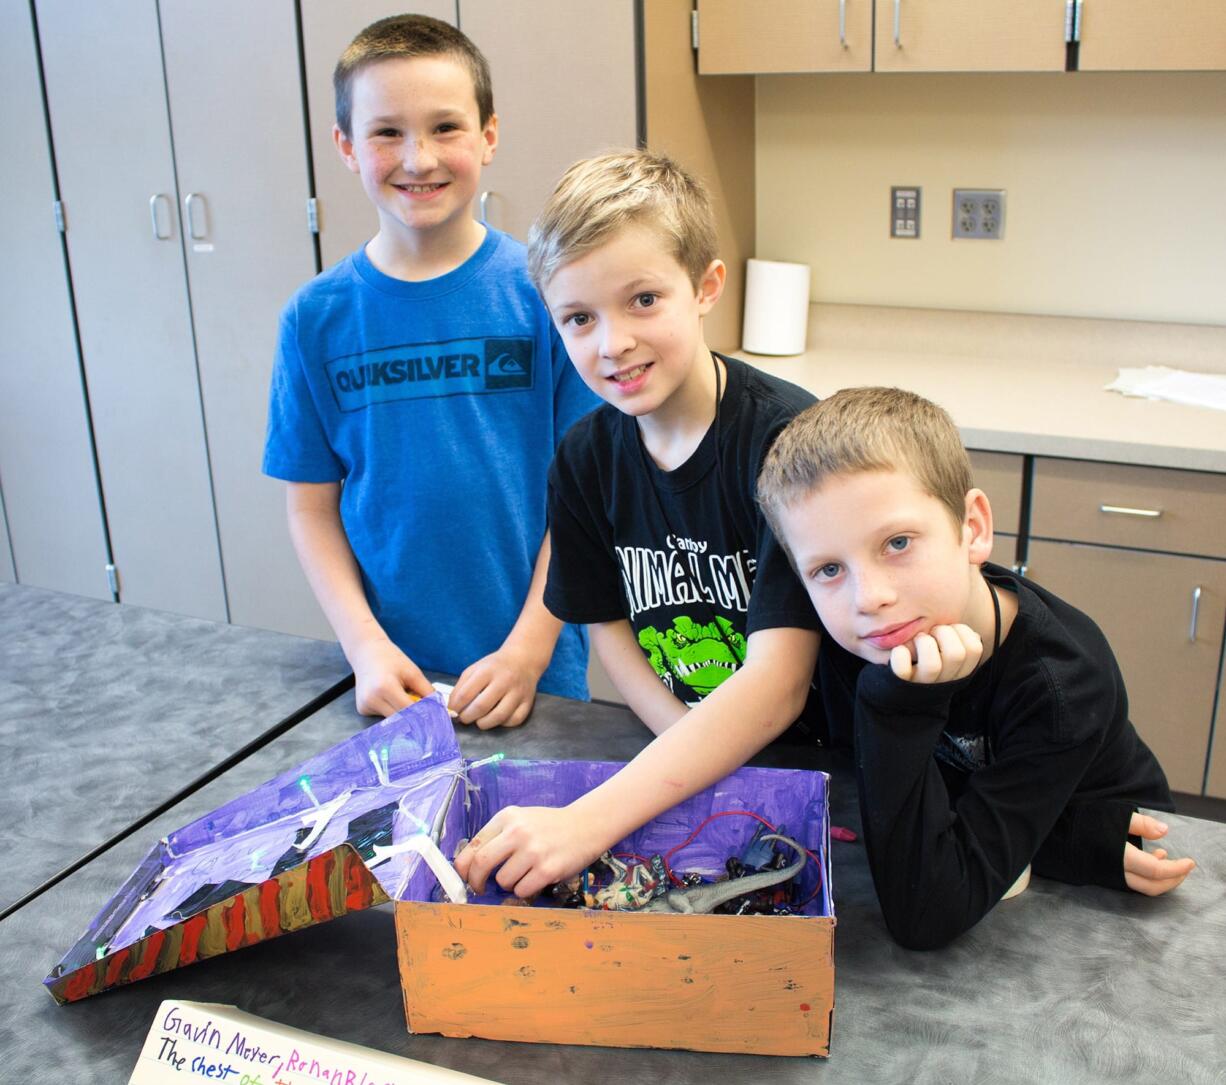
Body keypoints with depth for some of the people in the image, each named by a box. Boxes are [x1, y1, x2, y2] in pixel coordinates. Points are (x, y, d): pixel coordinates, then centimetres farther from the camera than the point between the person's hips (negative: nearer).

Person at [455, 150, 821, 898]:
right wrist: (691, 748, -11)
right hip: (685, 763, 4)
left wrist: (589, 821, -34)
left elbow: (778, 684, -27)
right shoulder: (586, 458, -4)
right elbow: (608, 627, 7)